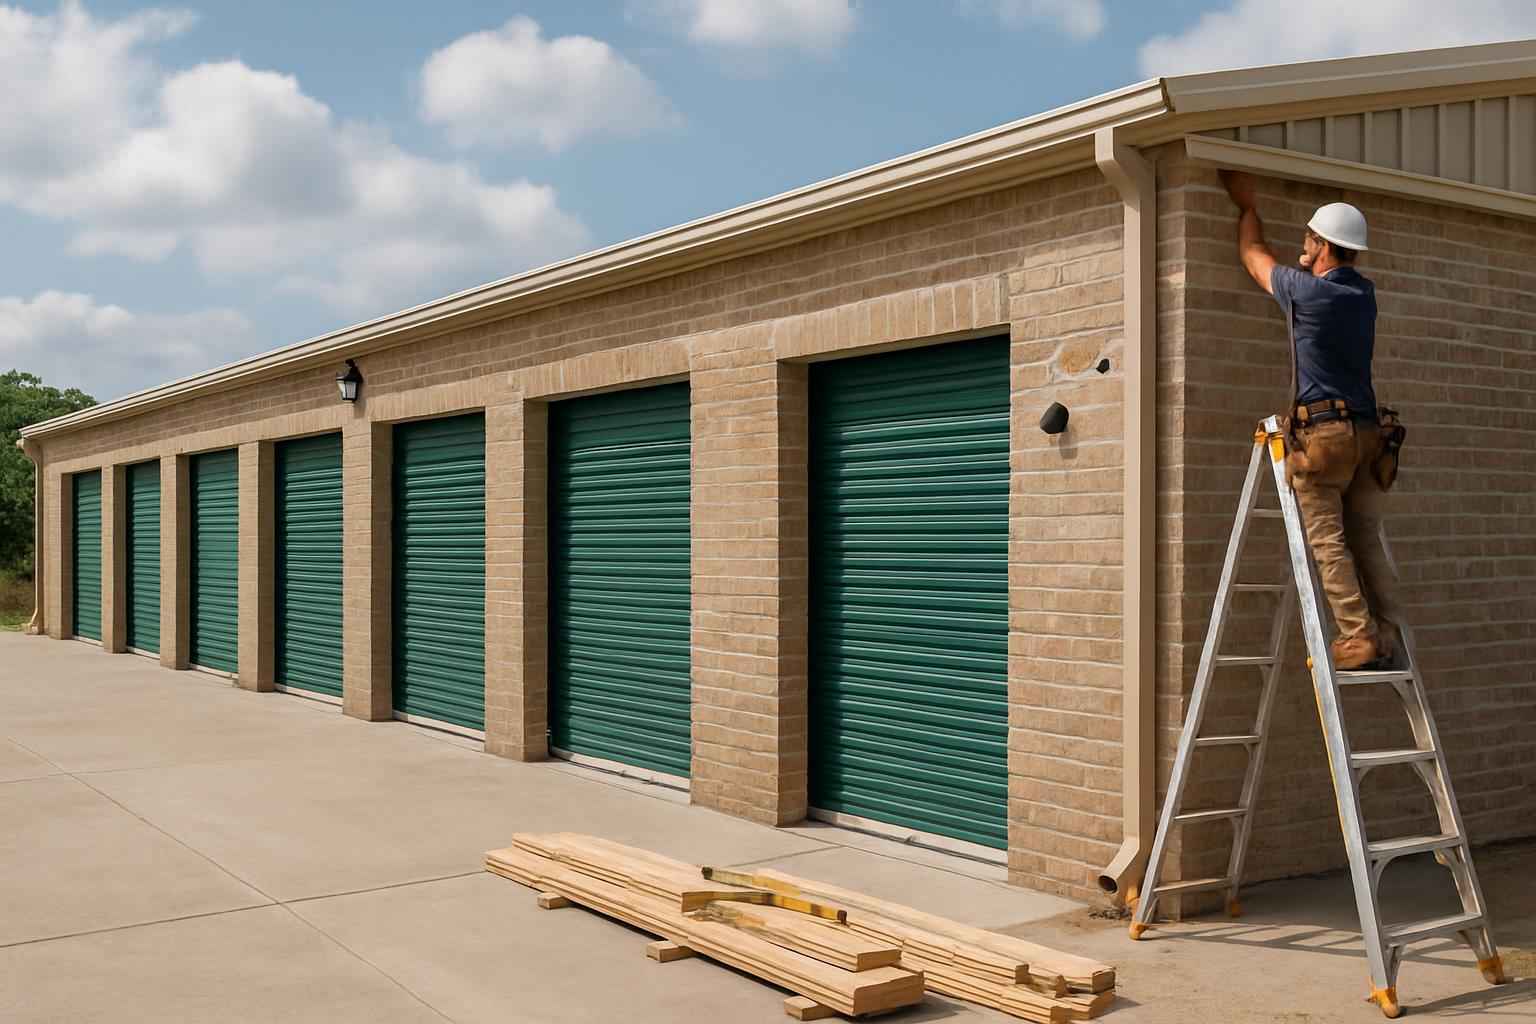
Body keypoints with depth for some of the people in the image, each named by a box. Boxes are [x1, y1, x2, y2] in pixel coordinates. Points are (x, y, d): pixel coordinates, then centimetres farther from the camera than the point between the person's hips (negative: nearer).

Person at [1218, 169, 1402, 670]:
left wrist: (1247, 205, 31)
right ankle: (1386, 638, 4)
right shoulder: (1364, 293, 12)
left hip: (1321, 430, -6)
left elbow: (1254, 256, 13)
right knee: (1367, 543, 7)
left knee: (1328, 543, -5)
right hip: (1365, 429, 7)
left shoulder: (1305, 291, -6)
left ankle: (1358, 638, -10)